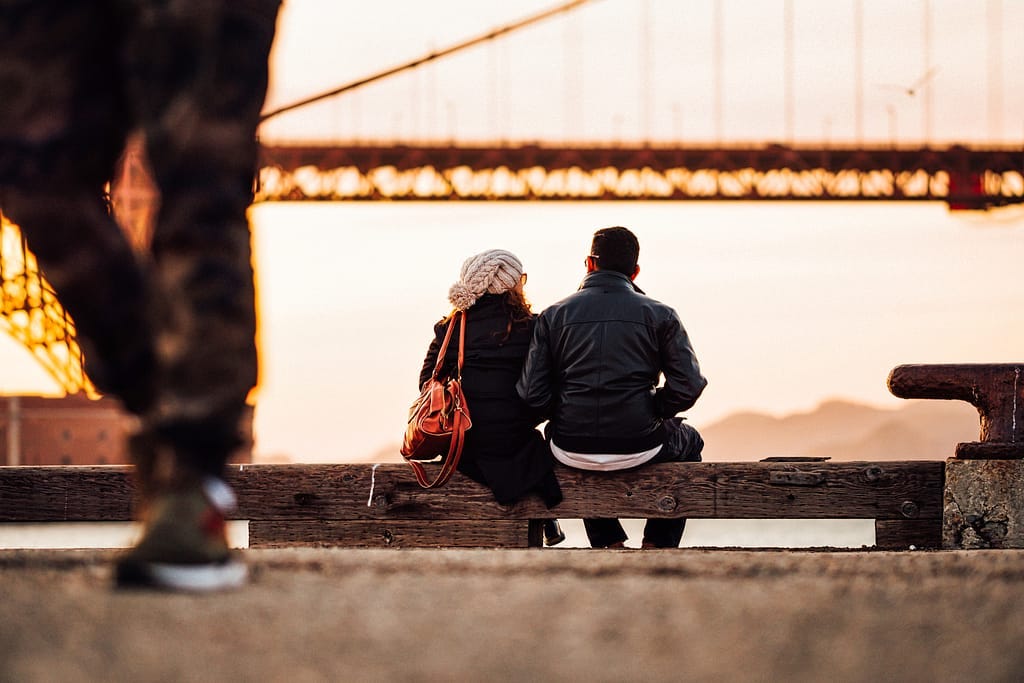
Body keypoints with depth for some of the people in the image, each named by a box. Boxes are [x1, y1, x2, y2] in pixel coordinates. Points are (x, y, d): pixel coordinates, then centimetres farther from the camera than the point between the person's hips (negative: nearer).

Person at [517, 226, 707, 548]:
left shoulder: (554, 315, 1)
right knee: (690, 441, 34)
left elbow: (533, 395, -5)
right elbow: (688, 386, -7)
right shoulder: (659, 315, -1)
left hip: (572, 452, 1)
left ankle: (610, 543, 37)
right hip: (638, 449, -1)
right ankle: (657, 545, 28)